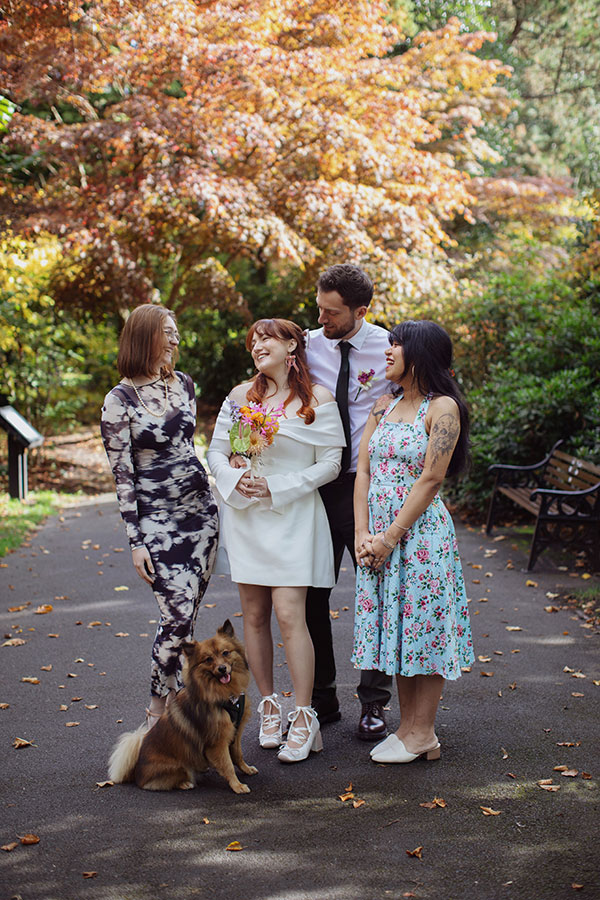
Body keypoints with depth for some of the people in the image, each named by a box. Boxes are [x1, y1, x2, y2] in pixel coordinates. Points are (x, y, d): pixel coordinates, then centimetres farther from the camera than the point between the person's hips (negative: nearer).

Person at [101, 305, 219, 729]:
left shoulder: (183, 384, 8)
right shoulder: (120, 400, -9)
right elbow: (122, 474, -9)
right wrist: (136, 540, -11)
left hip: (201, 507, 5)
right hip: (157, 517, -5)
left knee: (187, 615, 5)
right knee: (178, 615, -11)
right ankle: (157, 711, 7)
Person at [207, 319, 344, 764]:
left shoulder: (318, 398, -2)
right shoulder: (241, 395, 9)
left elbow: (331, 464, -3)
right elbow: (216, 451, 11)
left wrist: (277, 487, -12)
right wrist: (235, 479, -10)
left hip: (293, 515, -4)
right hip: (244, 514, 4)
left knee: (289, 614, -12)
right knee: (254, 615, 7)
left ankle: (304, 719, -5)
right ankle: (269, 706, 20)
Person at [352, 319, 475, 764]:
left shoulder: (442, 408, -8)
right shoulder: (384, 405, 12)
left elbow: (431, 478, -13)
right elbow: (363, 470, 7)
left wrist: (390, 537, -14)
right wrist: (363, 534, -4)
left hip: (421, 531, -7)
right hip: (379, 535, 7)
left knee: (424, 626, -1)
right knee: (395, 627, 10)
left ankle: (422, 733, 8)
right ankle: (407, 727, 19)